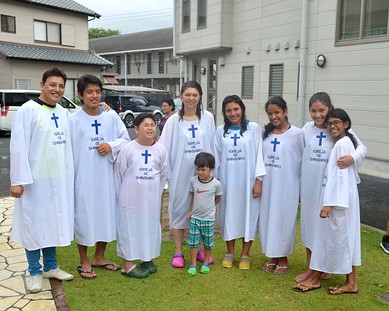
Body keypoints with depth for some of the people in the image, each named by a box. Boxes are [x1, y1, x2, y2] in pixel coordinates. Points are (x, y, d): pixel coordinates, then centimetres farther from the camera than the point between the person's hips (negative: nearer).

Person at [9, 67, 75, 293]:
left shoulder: (64, 113, 9)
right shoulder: (28, 110, -11)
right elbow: (18, 146, -15)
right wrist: (18, 180, -18)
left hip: (60, 178, 6)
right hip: (36, 179, -6)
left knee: (54, 222, 16)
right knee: (35, 224, 5)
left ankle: (50, 266, 31)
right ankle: (35, 272, 21)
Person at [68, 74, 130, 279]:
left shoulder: (112, 116, 1)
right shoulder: (73, 120, -7)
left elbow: (126, 139, 8)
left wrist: (112, 145, -12)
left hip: (107, 176, 4)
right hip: (83, 177, -3)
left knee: (107, 215, 13)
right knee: (84, 218, 5)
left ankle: (99, 257, 32)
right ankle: (84, 262, 22)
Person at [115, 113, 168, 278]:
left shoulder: (160, 150, -1)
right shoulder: (127, 149, -9)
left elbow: (164, 174, 9)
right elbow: (119, 173, 0)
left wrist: (156, 193, 10)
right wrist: (122, 194, 5)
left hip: (151, 198, 3)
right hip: (130, 198, -3)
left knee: (151, 226, 12)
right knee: (129, 227, 3)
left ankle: (147, 259, 29)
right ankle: (128, 264, 14)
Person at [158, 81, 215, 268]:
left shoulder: (208, 118, 1)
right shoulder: (174, 121, -3)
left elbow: (212, 145, 5)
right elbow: (164, 148, -3)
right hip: (180, 172, -1)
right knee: (179, 209, 6)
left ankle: (200, 249, 27)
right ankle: (178, 252, 18)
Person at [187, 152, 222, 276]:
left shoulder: (216, 183, -12)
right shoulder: (193, 180, -5)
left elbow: (218, 199, 4)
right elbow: (193, 196, 7)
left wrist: (208, 207, 2)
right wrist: (191, 210, 2)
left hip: (208, 219, -1)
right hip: (194, 217, 2)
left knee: (208, 242, 11)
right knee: (193, 242, 4)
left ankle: (206, 263, 29)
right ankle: (193, 265, 17)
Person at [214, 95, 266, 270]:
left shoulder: (254, 128, -2)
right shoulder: (220, 131, 5)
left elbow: (259, 155, -4)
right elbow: (217, 157, 8)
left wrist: (258, 180, -8)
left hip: (247, 179, -2)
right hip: (227, 180, 2)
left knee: (248, 214, 5)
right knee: (228, 214, 9)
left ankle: (245, 255, 20)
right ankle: (230, 253, 25)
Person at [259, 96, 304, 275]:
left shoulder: (297, 134, -7)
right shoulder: (266, 133, 7)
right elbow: (260, 158, 11)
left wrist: (303, 186, -2)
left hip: (286, 186, -4)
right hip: (267, 185, 5)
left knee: (283, 219, 5)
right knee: (268, 219, 10)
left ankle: (283, 259, 22)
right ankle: (273, 257, 26)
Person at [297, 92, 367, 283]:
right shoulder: (307, 129, -1)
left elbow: (362, 148, -10)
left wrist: (353, 158, -30)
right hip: (309, 186, 3)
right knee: (308, 223, 11)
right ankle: (310, 268, 27)